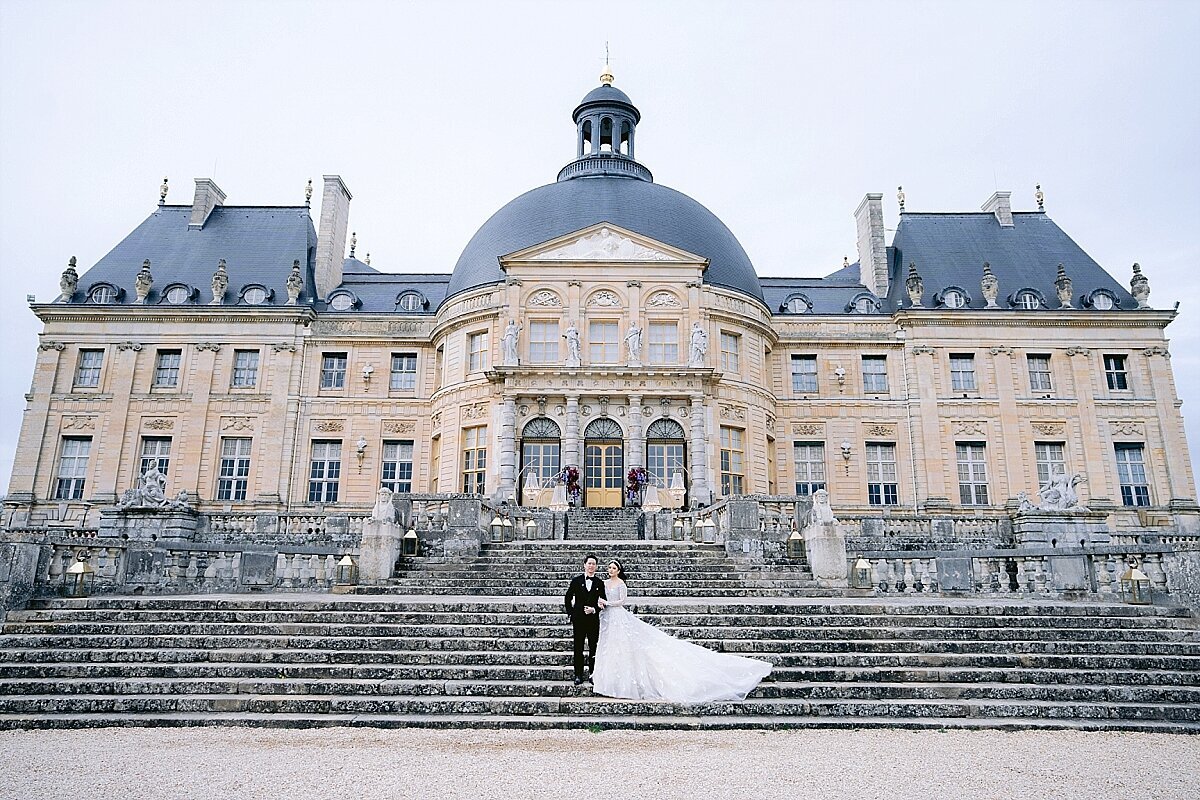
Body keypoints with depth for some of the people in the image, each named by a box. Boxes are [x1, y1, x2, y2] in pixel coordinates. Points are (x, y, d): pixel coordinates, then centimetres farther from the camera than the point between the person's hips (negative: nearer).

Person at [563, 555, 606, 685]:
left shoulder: (600, 583, 5)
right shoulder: (576, 581, 3)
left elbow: (603, 602, 5)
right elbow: (567, 599, 8)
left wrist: (594, 609, -10)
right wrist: (571, 613, 2)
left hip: (593, 619, 1)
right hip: (578, 619, -1)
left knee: (593, 648, 5)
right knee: (578, 648, 4)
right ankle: (578, 675, 11)